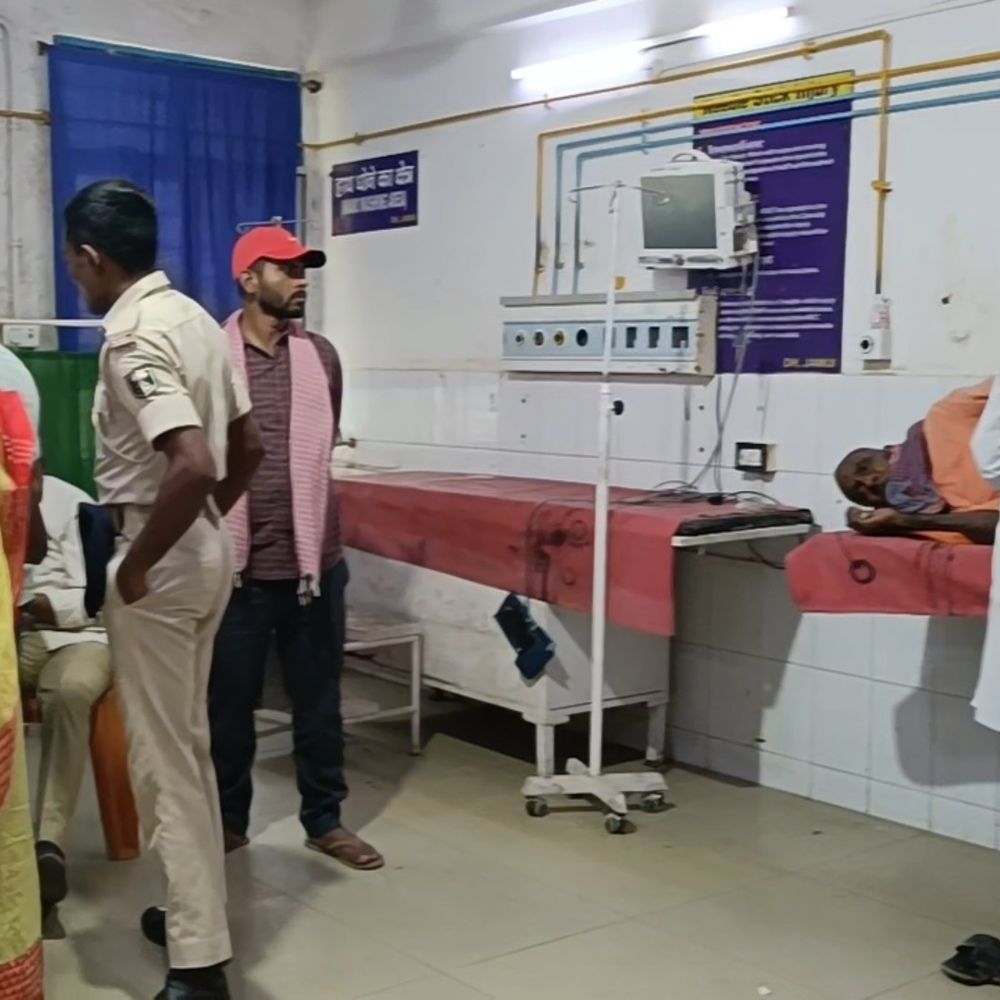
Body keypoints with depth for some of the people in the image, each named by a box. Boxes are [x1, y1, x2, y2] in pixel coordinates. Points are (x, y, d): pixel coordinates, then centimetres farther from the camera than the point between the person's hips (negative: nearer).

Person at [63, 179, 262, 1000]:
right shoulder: (197, 319, 9)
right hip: (207, 550, 9)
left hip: (162, 562, -9)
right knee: (187, 743, 20)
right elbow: (247, 448, 15)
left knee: (164, 758, -1)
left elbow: (191, 466, -32)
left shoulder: (133, 339, -20)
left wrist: (135, 563, -21)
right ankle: (198, 908, 33)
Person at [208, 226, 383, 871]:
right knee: (229, 702, 10)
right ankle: (228, 820, 27)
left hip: (314, 559, 3)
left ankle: (326, 821, 24)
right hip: (237, 563, -2)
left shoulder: (321, 356, 4)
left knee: (319, 700, 10)